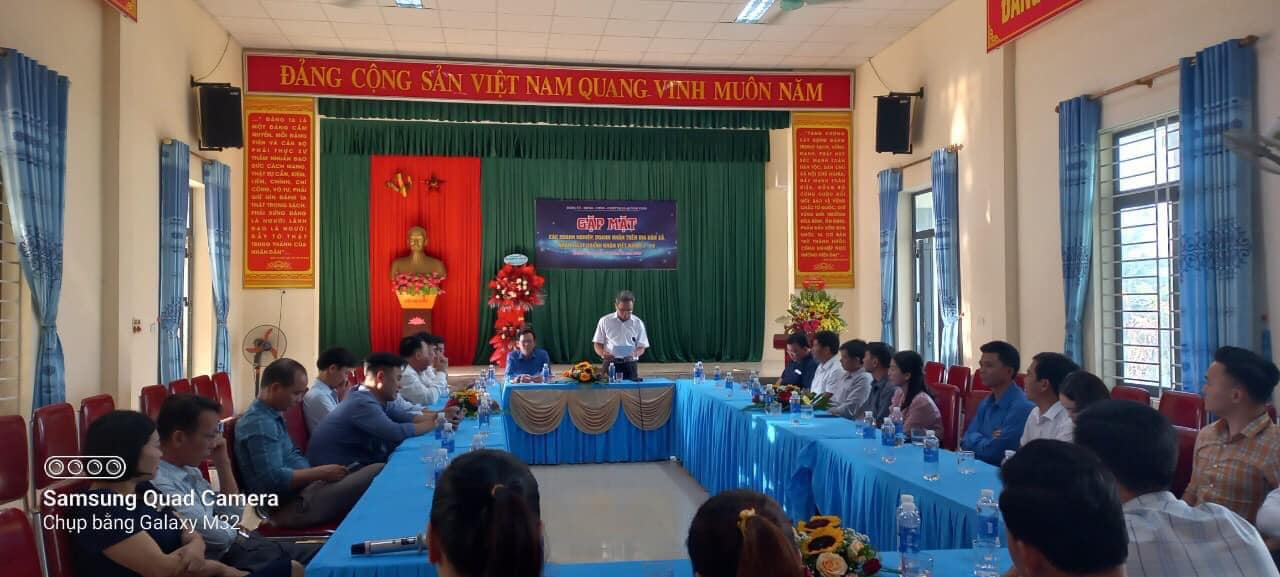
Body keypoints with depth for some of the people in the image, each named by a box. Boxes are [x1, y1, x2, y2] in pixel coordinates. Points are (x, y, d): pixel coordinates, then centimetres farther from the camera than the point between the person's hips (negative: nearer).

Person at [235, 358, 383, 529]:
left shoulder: (271, 416, 14)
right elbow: (274, 478, -26)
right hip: (291, 506, -10)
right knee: (379, 475, -18)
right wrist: (321, 473, -18)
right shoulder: (260, 424, -18)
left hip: (301, 492, 10)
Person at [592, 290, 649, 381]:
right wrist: (603, 354, -17)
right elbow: (597, 344, 5)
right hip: (610, 364, -1)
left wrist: (635, 354, -16)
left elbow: (642, 347, 7)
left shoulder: (638, 323, 5)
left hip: (629, 365, 1)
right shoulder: (605, 321, 2)